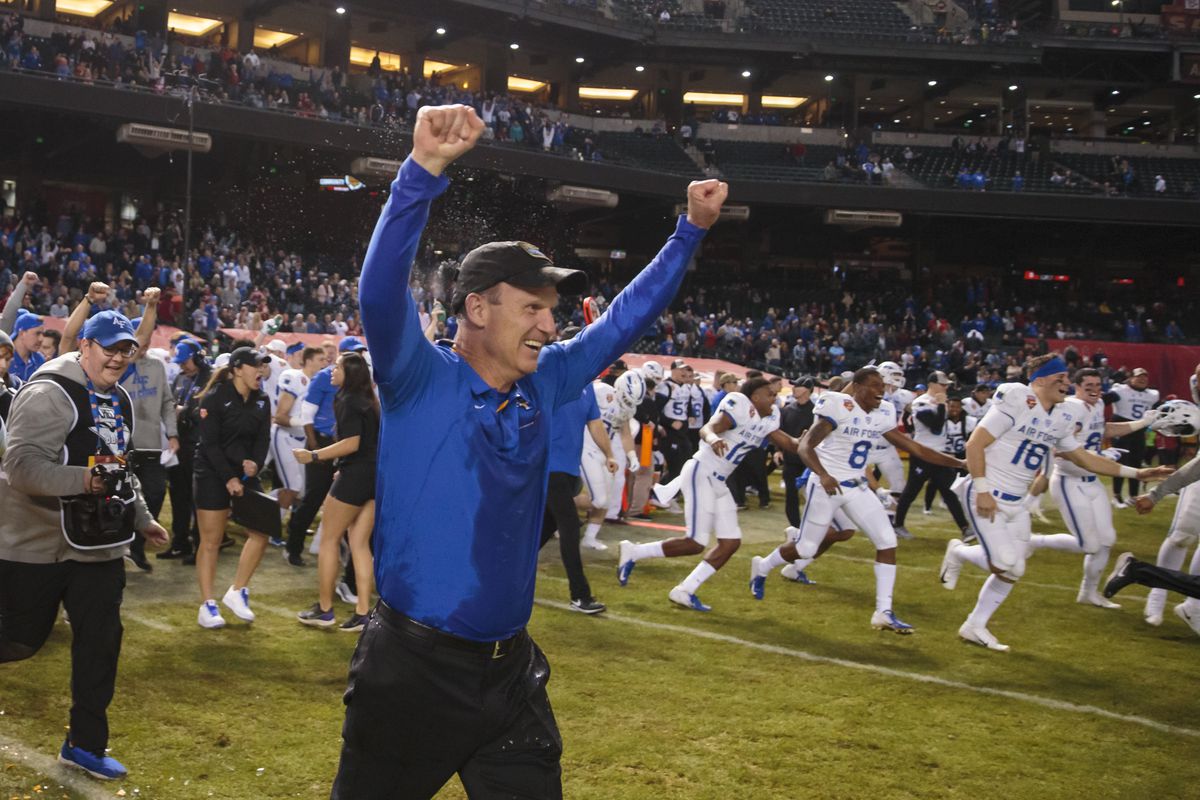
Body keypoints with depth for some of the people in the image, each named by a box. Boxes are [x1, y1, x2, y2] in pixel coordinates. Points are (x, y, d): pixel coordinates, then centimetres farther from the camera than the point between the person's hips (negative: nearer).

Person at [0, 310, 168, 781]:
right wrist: (85, 481, -36)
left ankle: (85, 744, 18)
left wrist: (141, 518, 24)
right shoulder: (49, 394, -16)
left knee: (101, 641, 6)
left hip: (98, 546, 7)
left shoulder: (120, 401, 13)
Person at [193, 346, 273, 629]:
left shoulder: (261, 401, 6)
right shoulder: (214, 399, -12)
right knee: (210, 541, -1)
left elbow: (263, 438, 4)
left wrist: (255, 463, -15)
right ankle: (207, 605, 5)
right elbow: (209, 443, -14)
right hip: (213, 475, -6)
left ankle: (237, 592, 12)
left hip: (245, 473, 6)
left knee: (260, 533, -2)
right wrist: (229, 478, -18)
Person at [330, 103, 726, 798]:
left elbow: (625, 319, 14)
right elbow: (382, 292, -29)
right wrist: (424, 170, -40)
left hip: (511, 673, 5)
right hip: (413, 670, -5)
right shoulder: (421, 380, -11)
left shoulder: (543, 386, 5)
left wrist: (691, 231, 12)